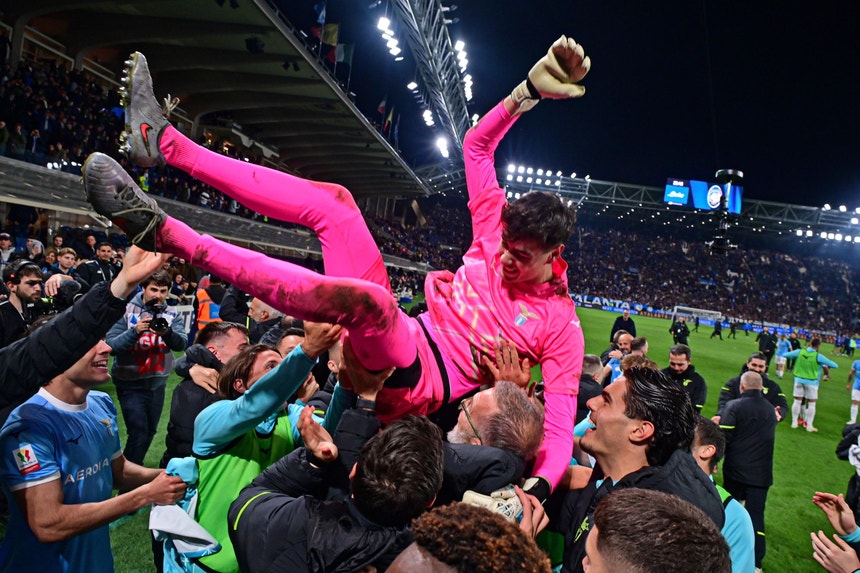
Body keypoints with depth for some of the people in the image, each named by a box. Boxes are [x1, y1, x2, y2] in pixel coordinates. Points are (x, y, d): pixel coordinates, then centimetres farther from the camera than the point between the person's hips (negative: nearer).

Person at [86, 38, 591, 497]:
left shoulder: (561, 326, -8)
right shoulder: (496, 238, 6)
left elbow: (561, 429, -12)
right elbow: (477, 146, 8)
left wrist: (534, 492, -30)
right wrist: (529, 90, -4)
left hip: (420, 384, -6)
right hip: (403, 338, 7)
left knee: (365, 296, -42)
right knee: (332, 201, -6)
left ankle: (161, 232, -36)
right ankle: (164, 142, -5)